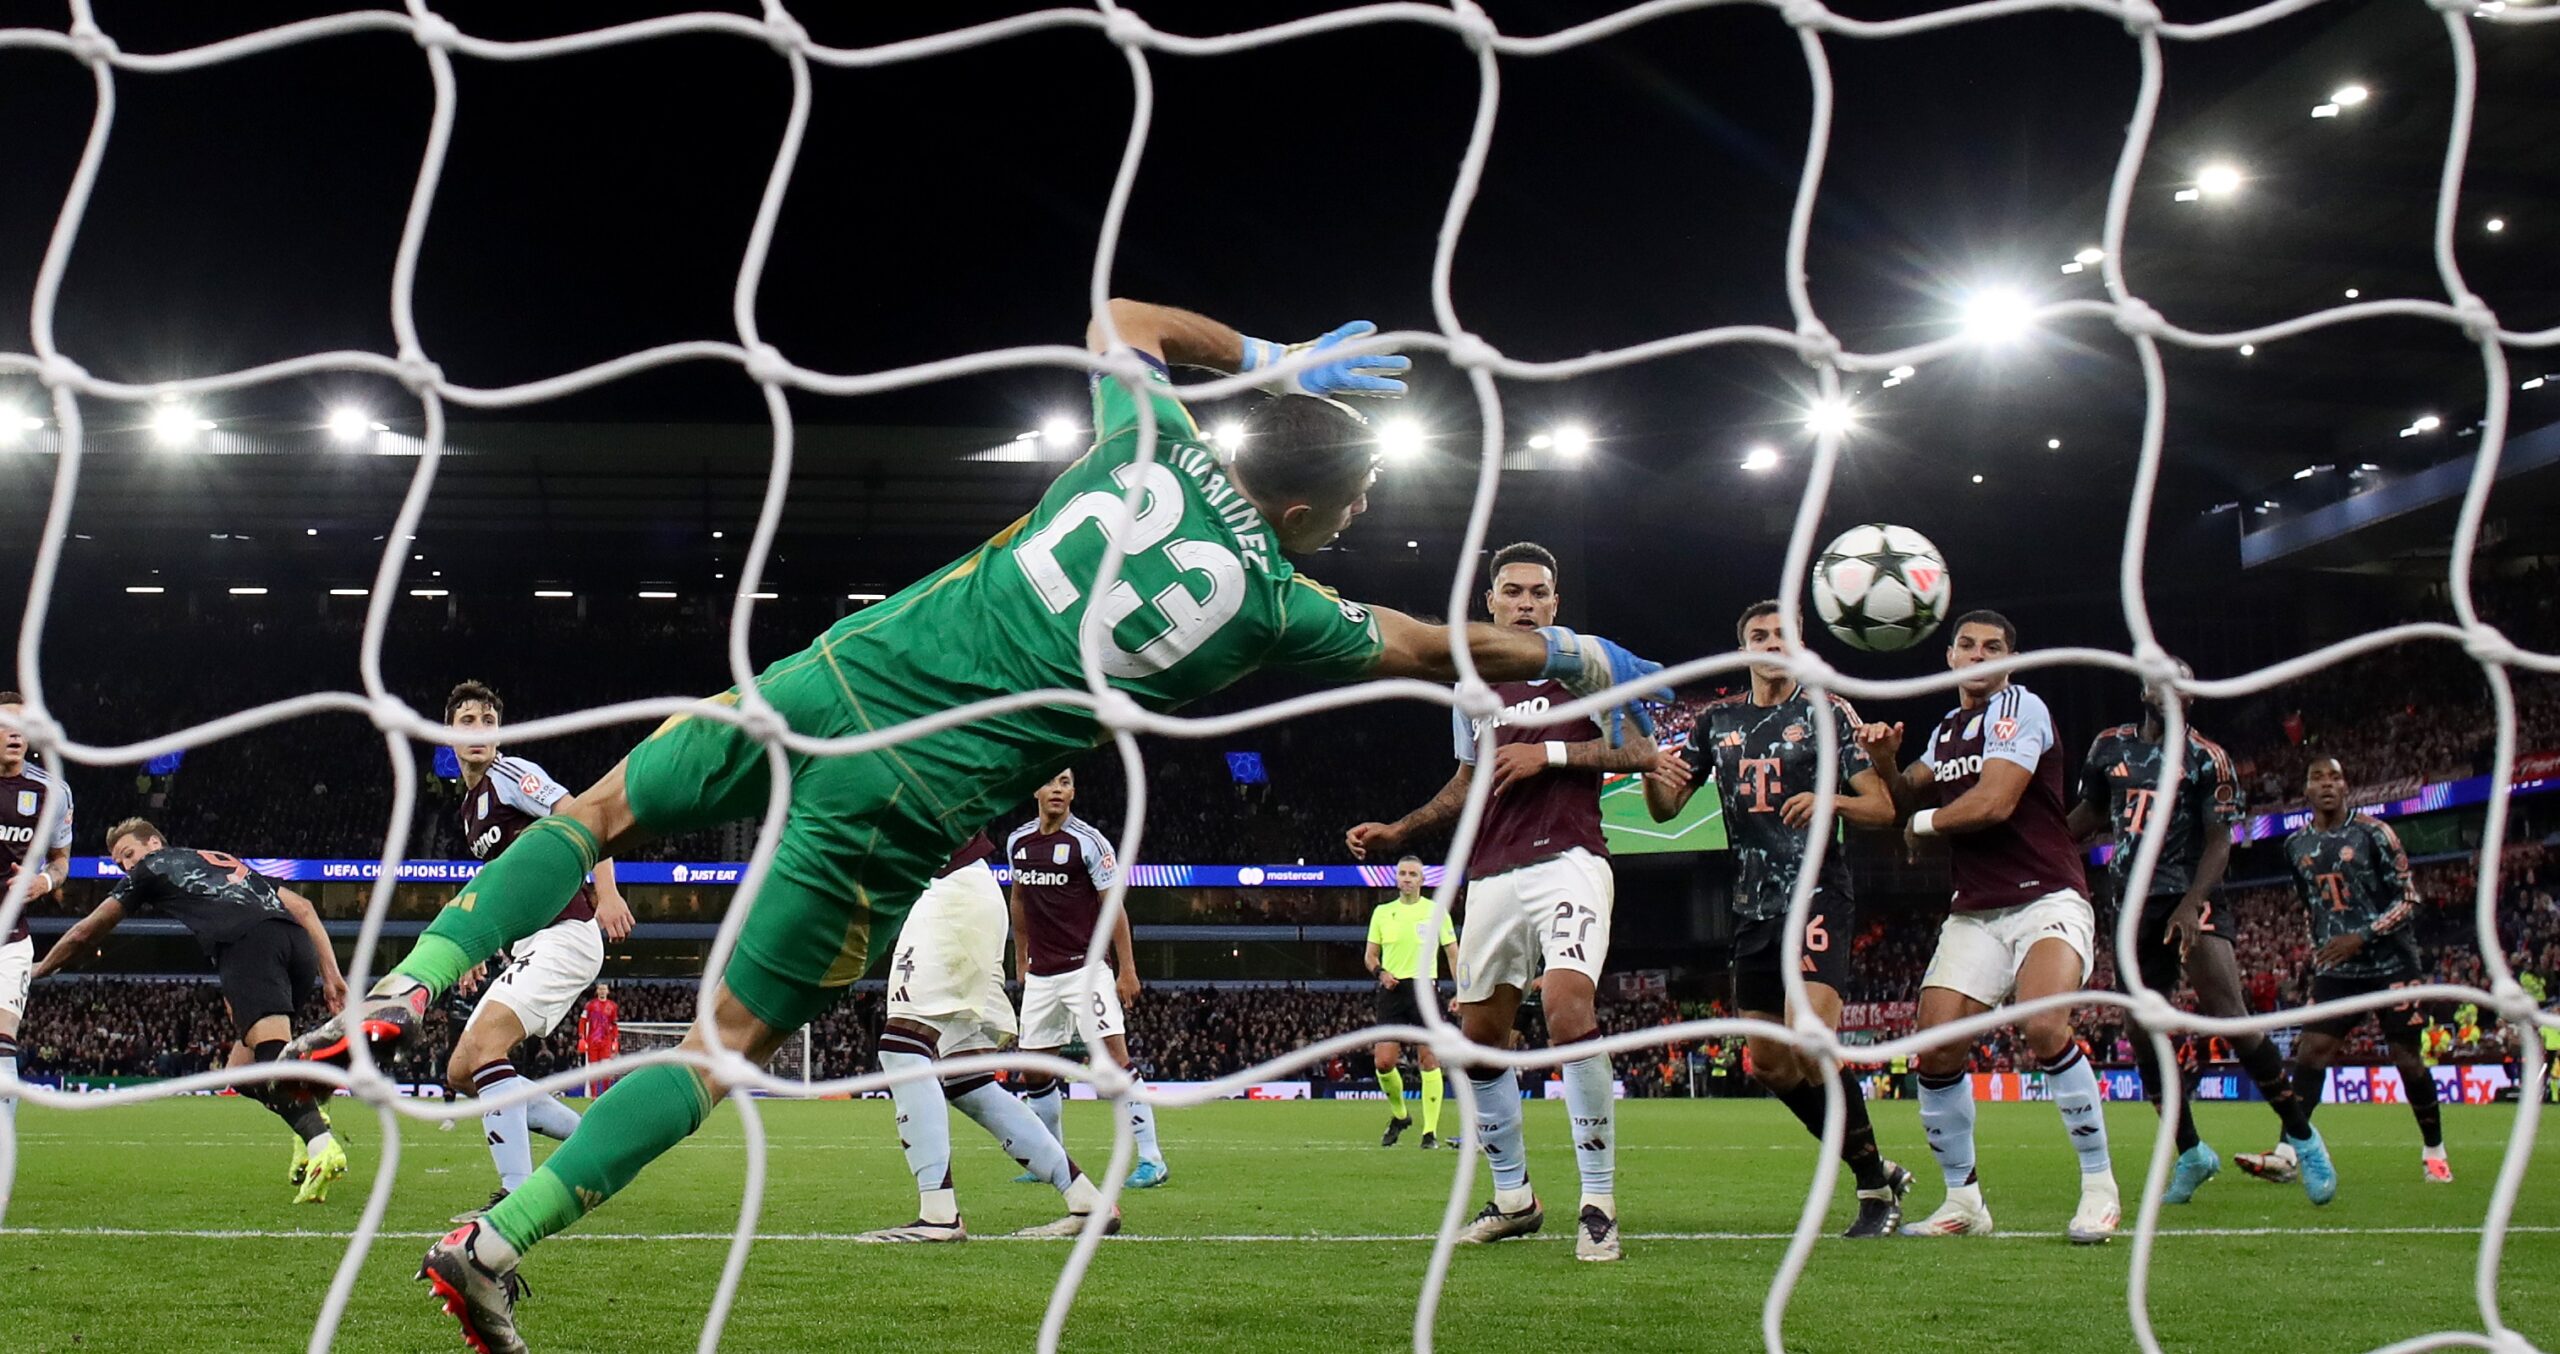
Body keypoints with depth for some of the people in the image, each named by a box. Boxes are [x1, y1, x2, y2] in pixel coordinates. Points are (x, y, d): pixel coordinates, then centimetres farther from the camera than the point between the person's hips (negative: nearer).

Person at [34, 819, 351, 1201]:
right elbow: (302, 907, 28)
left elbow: (86, 932, 36)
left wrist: (41, 968, 54)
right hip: (299, 943, 6)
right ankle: (310, 1116, -12)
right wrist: (330, 973, 22)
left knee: (273, 1053, -22)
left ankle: (320, 1145, -43)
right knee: (243, 1071, 14)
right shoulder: (229, 862, 40)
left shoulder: (153, 868, 27)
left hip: (246, 943, -6)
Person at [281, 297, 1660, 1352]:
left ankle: (408, 986, 11)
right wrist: (1578, 656, 31)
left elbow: (1120, 316, 28)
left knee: (604, 807, 23)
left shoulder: (1152, 441, 5)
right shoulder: (1276, 605, -2)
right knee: (735, 1038, 6)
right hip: (909, 802, -3)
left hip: (831, 681, 3)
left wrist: (1279, 360, 35)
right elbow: (1439, 649, 15)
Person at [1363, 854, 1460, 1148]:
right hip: (1392, 990, 2)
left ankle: (1430, 1131, 0)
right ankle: (1399, 1115, 20)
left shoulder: (1436, 911, 4)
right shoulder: (1382, 912, 10)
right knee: (1384, 1061, -5)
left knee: (1429, 1060, -6)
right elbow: (1369, 954, 14)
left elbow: (1452, 953, 6)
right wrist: (1380, 971, -8)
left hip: (1424, 988, -2)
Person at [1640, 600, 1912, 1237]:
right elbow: (1666, 809, 15)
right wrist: (1654, 772, -8)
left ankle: (1877, 1189, -3)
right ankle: (1877, 1168, 23)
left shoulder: (1827, 712, 2)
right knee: (1768, 1062, 6)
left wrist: (1829, 801, -21)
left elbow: (1883, 807, -1)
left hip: (1817, 896, -6)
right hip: (1754, 907, 6)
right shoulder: (1717, 720, 14)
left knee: (1810, 1044, -20)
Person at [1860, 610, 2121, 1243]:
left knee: (2043, 1027, -30)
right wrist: (1885, 762, -1)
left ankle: (2100, 1188, -13)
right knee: (1937, 1050, -7)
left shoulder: (2021, 708, -7)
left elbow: (1993, 803, -17)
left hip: (2047, 901, -7)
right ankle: (1963, 1202, 9)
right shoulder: (1946, 730, 18)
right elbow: (1909, 799, 20)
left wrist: (1923, 822, -1)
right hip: (1975, 914, 7)